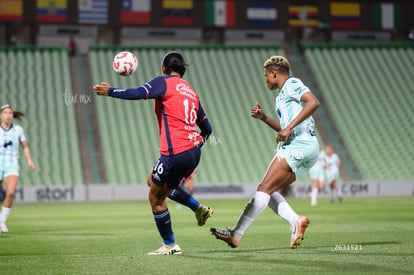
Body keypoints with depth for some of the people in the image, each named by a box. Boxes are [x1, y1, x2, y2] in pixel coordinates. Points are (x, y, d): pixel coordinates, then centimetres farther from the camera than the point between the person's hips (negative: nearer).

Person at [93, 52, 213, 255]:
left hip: (176, 153, -8)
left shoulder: (163, 82, 0)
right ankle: (199, 208, 17)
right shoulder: (191, 91, 21)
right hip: (194, 152, 8)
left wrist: (110, 91, -7)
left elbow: (138, 93, -18)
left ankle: (170, 246, 15)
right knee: (153, 181, 27)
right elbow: (206, 128, 23)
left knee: (156, 198, 8)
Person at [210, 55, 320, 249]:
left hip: (298, 146, -10)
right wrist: (263, 117, 19)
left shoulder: (292, 84, -2)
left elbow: (313, 102, -20)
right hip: (306, 149, 10)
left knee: (264, 189, -13)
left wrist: (289, 127, -24)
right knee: (268, 191, 5)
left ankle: (236, 235, -15)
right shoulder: (282, 95, 27)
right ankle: (296, 221, -11)